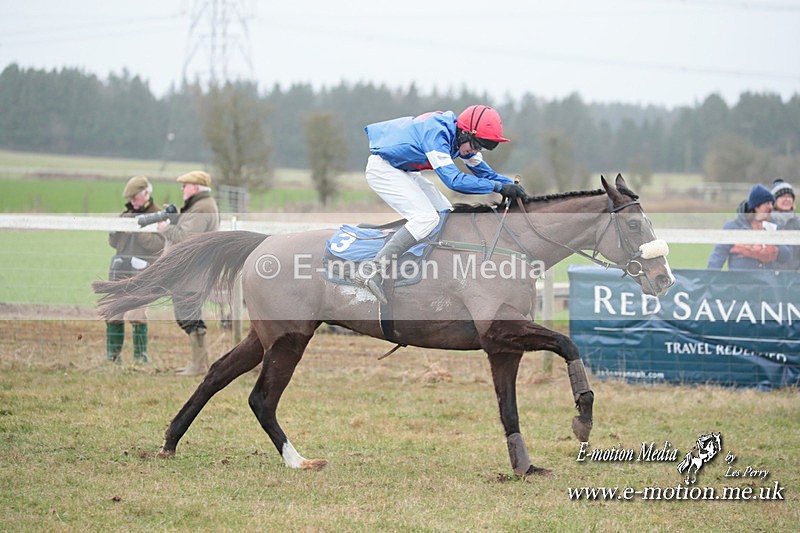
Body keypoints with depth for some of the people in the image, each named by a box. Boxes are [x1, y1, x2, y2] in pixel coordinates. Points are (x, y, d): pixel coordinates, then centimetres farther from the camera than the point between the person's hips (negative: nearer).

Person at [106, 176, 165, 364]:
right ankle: (112, 355, 9)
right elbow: (114, 243, 18)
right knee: (113, 315, 3)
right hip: (119, 271, 6)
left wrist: (137, 231, -16)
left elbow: (158, 244, -12)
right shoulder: (126, 215, 17)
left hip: (141, 272, -6)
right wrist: (115, 230, -2)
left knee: (137, 316, -13)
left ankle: (140, 355, -7)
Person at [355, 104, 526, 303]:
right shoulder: (436, 134, -29)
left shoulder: (462, 138, -1)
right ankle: (371, 271, -29)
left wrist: (512, 185, -6)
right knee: (427, 217, -22)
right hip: (382, 169, -10)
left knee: (445, 212, 8)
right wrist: (499, 186, -34)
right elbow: (454, 180, -35)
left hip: (401, 170, 10)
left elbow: (482, 170, 10)